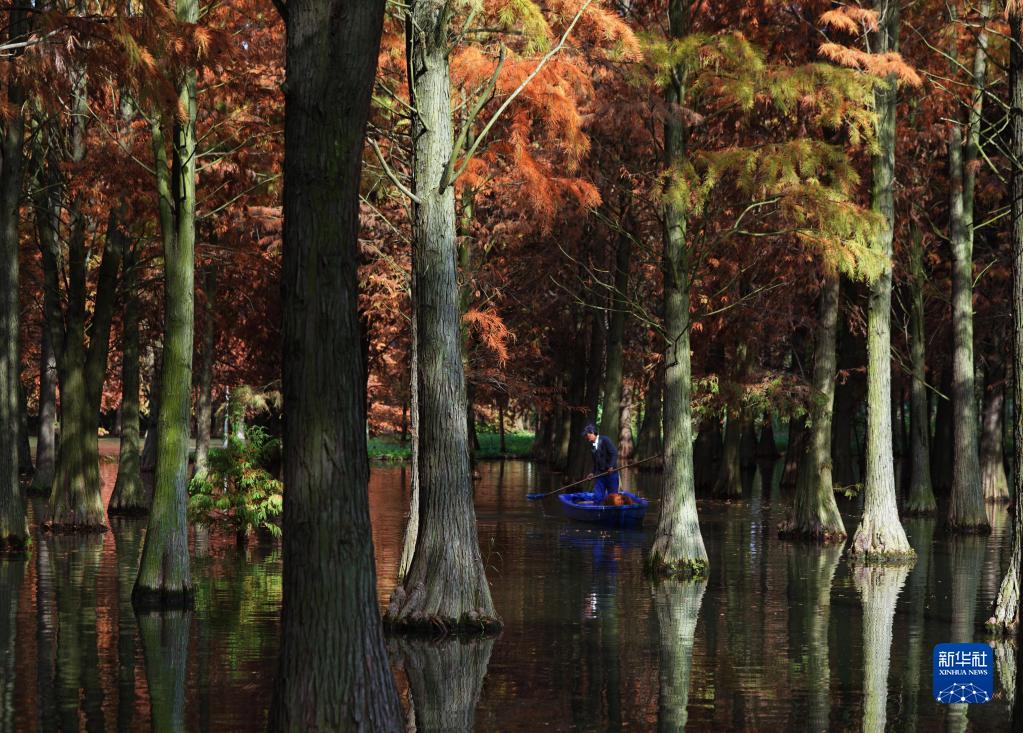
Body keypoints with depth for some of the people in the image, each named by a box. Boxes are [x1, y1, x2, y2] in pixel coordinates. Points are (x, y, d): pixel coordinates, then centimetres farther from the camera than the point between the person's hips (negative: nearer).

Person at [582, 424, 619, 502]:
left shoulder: (605, 440, -7)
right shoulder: (593, 445, 14)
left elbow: (614, 453, -14)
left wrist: (611, 466, -24)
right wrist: (593, 473, 11)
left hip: (611, 472, -6)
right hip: (599, 474, 6)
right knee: (597, 497, -1)